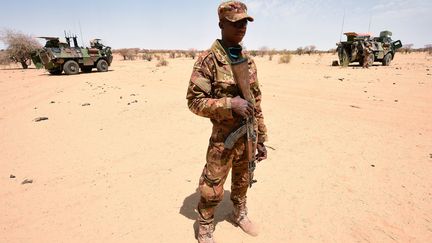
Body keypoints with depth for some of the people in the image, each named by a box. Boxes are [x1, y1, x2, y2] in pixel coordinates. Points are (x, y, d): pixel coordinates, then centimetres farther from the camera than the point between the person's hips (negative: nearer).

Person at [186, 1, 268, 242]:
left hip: (248, 137, 6)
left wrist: (261, 138, 10)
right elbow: (195, 101, -14)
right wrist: (229, 104, -26)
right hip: (223, 138, -5)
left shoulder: (248, 60, 7)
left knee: (242, 182, 22)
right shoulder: (208, 60, -11)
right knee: (212, 189, 9)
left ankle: (240, 214, 49)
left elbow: (257, 102, 10)